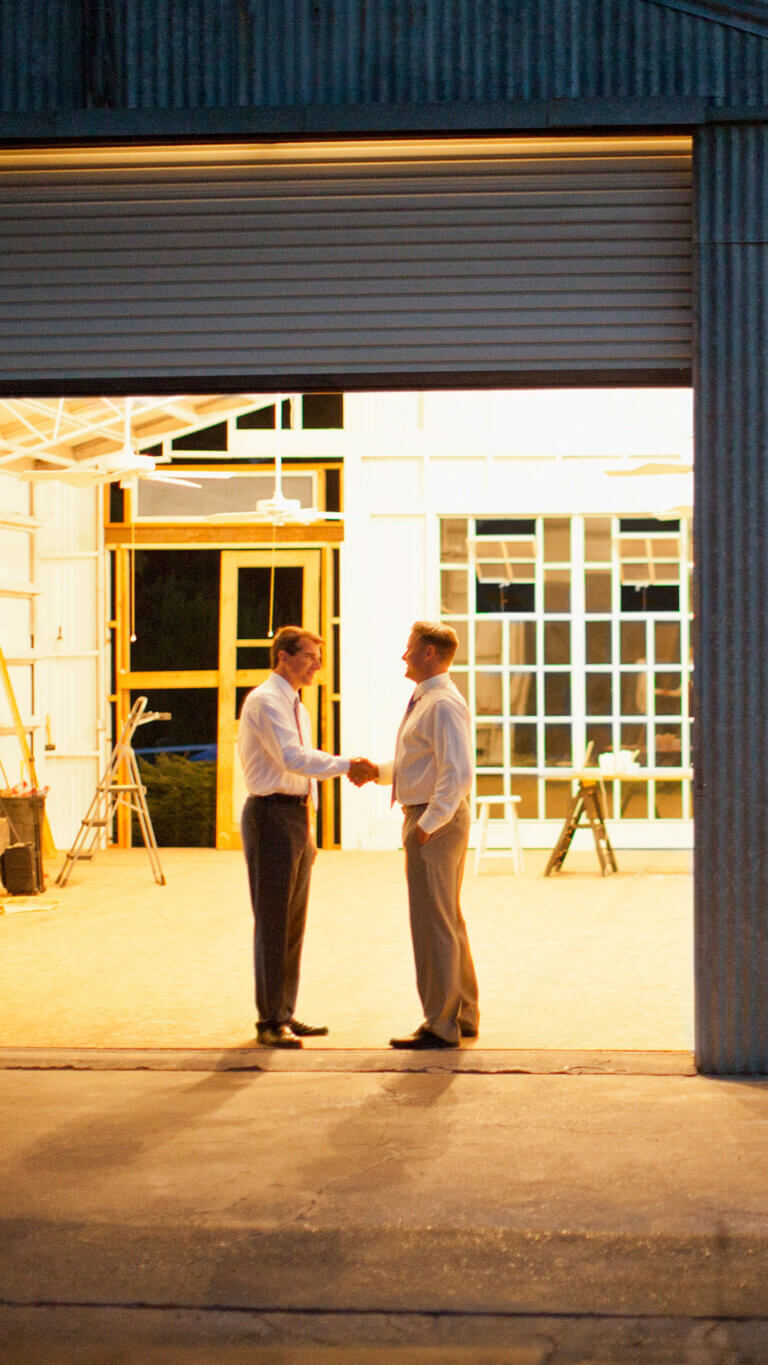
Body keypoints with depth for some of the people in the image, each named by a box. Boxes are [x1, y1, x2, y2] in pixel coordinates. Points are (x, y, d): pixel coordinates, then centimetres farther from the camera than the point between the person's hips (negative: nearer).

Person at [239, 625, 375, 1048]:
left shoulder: (296, 707, 19)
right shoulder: (265, 701, -12)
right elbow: (294, 758, -24)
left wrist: (308, 828, 18)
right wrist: (347, 765, -23)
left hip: (297, 816, 10)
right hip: (271, 814, -10)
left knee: (294, 921, 12)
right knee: (273, 922, -6)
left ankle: (285, 1014, 20)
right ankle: (270, 1022, -1)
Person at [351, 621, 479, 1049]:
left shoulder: (442, 705, -18)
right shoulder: (428, 701, 16)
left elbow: (457, 774, -26)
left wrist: (427, 824, -22)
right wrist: (376, 771, 9)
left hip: (434, 824, -11)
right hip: (433, 818, 11)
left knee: (433, 923, -6)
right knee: (449, 920, 17)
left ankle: (440, 1026, 0)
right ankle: (464, 1016, 27)